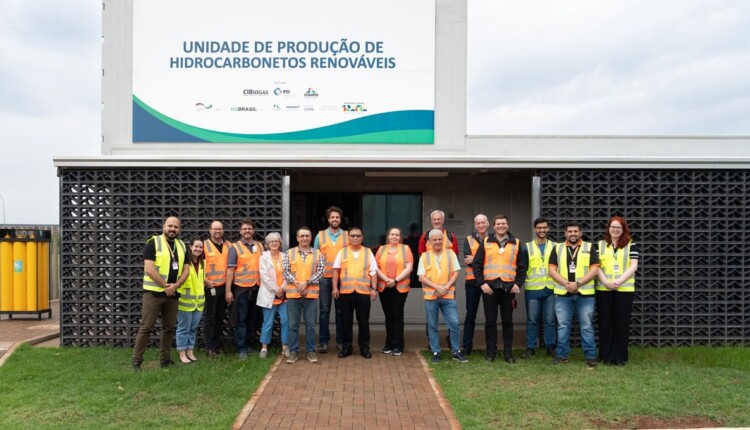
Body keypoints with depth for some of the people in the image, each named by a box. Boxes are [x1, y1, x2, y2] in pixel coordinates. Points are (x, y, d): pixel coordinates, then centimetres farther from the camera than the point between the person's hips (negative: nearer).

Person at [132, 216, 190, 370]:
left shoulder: (182, 246, 11)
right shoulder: (153, 242, -6)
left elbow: (186, 269, 8)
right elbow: (149, 268, -14)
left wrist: (175, 285, -9)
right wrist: (165, 285, -14)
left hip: (173, 294, 5)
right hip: (154, 292, -5)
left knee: (169, 327, 10)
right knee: (146, 327, -4)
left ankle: (165, 359, 20)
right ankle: (136, 361, 2)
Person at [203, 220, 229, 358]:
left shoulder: (228, 246, 9)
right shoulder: (204, 245, -3)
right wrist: (205, 281, -12)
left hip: (224, 287, 4)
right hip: (210, 287, -4)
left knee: (220, 317, 11)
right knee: (209, 317, 1)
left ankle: (217, 345, 20)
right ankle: (209, 347, 6)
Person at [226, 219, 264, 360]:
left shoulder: (259, 246, 10)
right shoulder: (235, 247, -1)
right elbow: (230, 269, -5)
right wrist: (228, 290, -10)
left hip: (257, 288, 4)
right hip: (241, 288, -4)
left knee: (252, 318, 11)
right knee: (241, 319, 0)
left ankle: (248, 344, 23)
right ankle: (241, 349, 5)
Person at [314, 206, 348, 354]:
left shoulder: (347, 236, 6)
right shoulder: (320, 235, 7)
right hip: (324, 278, 0)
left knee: (340, 310, 5)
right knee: (324, 309, 1)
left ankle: (341, 340, 14)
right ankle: (323, 341, 6)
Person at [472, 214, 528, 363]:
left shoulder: (516, 243, 9)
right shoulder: (486, 243, 6)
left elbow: (522, 266, 10)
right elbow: (477, 264, 3)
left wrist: (518, 283, -2)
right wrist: (481, 283, -6)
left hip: (508, 287, 1)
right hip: (490, 286, 0)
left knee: (507, 320, 6)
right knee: (490, 320, 3)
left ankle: (508, 352, 13)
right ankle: (491, 351, 12)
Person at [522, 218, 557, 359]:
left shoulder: (555, 247, 9)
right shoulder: (527, 247, 5)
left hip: (551, 289, 1)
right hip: (532, 289, -1)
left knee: (550, 320, 5)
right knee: (532, 320, 4)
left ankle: (550, 347, 16)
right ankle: (530, 348, 12)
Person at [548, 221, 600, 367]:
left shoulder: (589, 248, 6)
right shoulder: (557, 248, 9)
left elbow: (594, 269, -2)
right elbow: (552, 270, 2)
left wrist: (578, 283, -13)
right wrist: (566, 284, -12)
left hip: (585, 293, -1)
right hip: (562, 293, 1)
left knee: (587, 326, 2)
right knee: (563, 326, 5)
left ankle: (590, 356, 8)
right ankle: (562, 355, 13)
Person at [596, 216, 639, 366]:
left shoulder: (631, 245, 5)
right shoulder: (600, 245, 9)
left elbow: (633, 266, -3)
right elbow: (596, 266, 3)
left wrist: (619, 281, -15)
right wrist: (606, 282, -13)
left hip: (624, 289, -1)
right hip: (604, 289, 1)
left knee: (622, 323, 2)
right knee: (605, 322, 5)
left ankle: (620, 357, 10)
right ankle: (606, 356, 13)